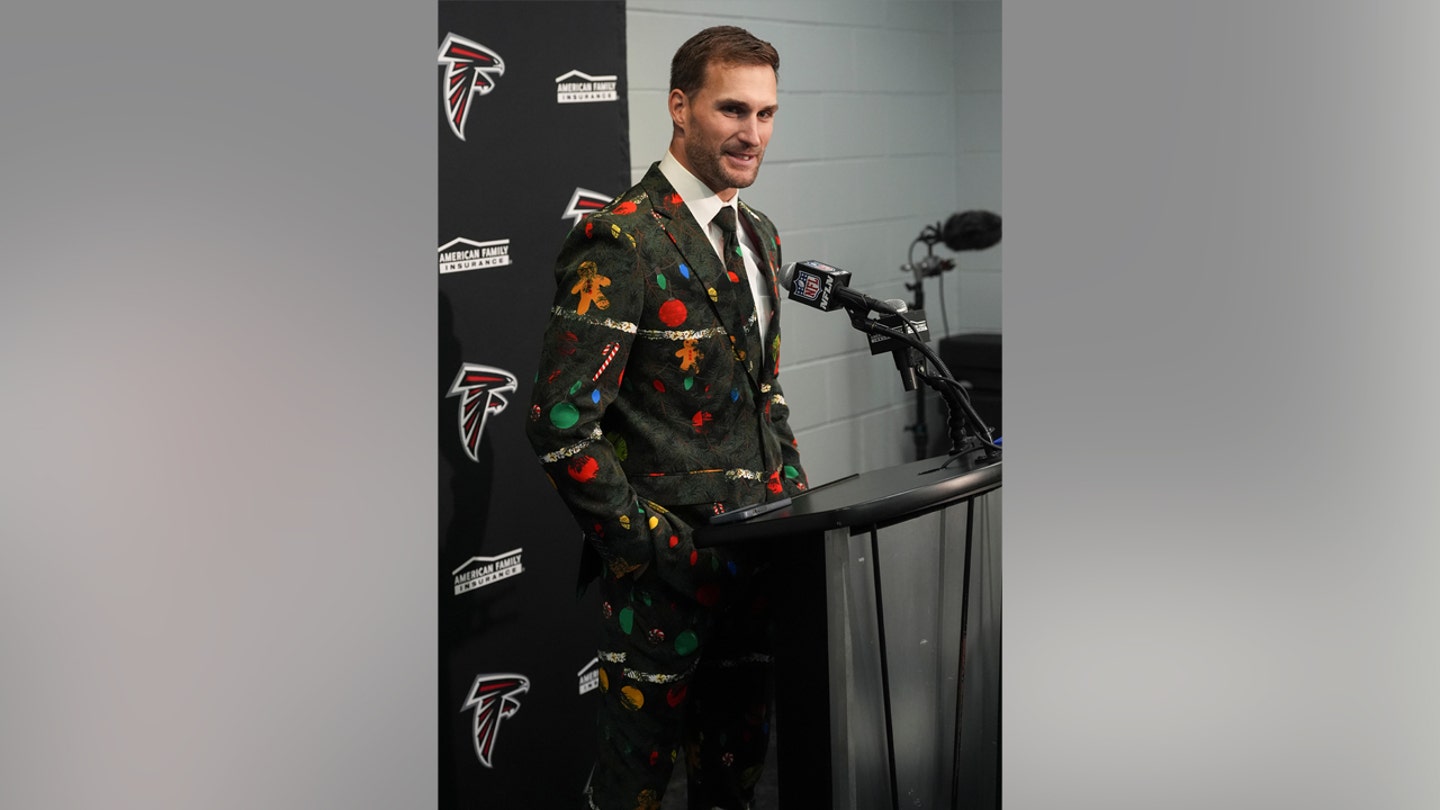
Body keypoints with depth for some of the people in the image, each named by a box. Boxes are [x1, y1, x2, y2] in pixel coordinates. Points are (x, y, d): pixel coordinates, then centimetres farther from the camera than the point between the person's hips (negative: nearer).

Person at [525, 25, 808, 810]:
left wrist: (795, 502, 9)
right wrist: (659, 546, -18)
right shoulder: (619, 242, -15)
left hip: (758, 562, 7)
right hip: (666, 572, -7)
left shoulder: (758, 235, 11)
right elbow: (561, 424, -19)